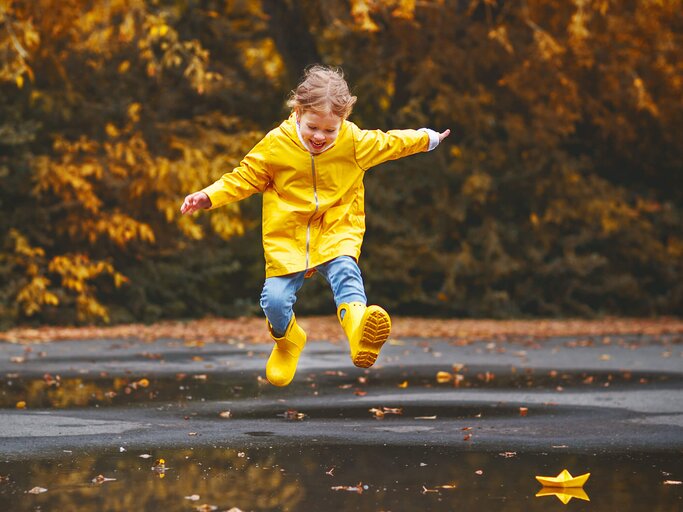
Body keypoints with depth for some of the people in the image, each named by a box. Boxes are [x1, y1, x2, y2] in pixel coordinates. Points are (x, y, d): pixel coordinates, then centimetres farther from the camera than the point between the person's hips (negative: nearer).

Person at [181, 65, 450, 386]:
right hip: (287, 239, 0)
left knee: (345, 273, -31)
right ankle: (287, 341, 23)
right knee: (275, 300, -12)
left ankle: (358, 324, -59)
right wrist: (208, 197, -9)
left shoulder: (355, 142, -2)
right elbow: (244, 179, 4)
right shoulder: (275, 145, -7)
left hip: (337, 234, 0)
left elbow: (389, 143, 18)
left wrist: (427, 139, 30)